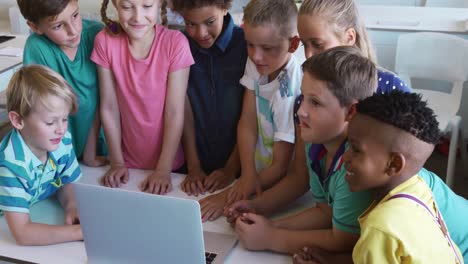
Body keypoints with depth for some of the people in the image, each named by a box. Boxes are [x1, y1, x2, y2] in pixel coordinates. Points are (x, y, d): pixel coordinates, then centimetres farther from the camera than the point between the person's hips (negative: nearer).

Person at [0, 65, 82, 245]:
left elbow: (66, 183, 5)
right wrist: (80, 231, -36)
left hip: (44, 217, 6)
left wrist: (71, 207, -16)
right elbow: (22, 234, -36)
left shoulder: (62, 141, -13)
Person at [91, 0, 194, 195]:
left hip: (170, 164, -1)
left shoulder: (175, 43, -18)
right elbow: (109, 107, -7)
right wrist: (117, 162, -5)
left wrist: (164, 169, -15)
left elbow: (175, 112, -16)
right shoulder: (105, 41, -13)